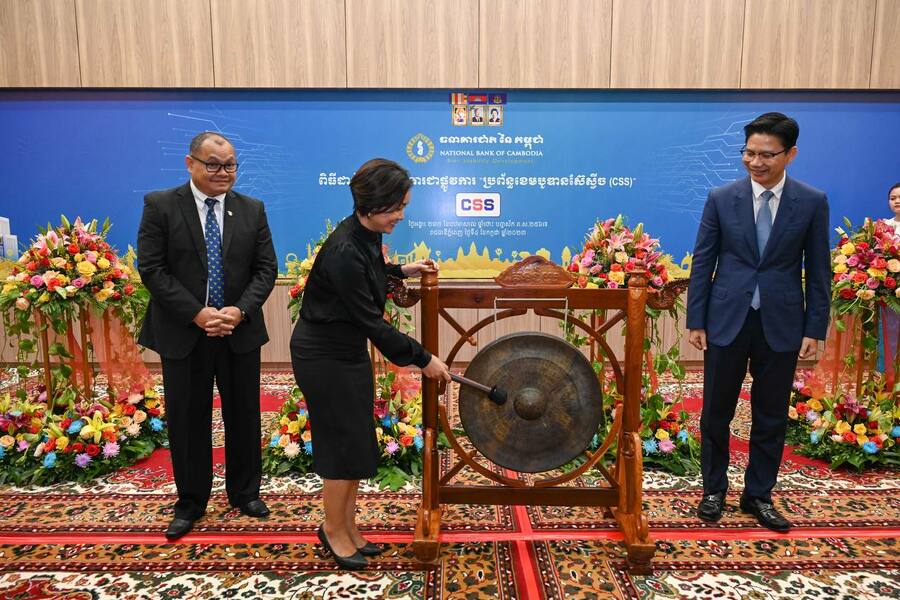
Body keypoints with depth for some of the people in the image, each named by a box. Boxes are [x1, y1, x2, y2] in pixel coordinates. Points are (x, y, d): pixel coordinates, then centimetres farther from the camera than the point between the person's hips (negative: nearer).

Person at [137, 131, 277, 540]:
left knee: (244, 415, 12)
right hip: (184, 333, -2)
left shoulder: (252, 210, 4)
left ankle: (244, 492, 31)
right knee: (187, 419, 9)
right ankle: (191, 502, 28)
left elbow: (266, 268, 2)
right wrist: (197, 314, -17)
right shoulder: (160, 206, -3)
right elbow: (152, 269, -8)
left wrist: (240, 310, -14)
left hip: (240, 332, 2)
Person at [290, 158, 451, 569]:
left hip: (349, 349, 9)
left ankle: (347, 527, 28)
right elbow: (371, 320, -25)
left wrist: (400, 271, 8)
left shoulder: (368, 234, -1)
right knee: (345, 441, 1)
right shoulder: (344, 250, -28)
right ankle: (333, 528, 23)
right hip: (323, 354, -8)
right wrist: (423, 358, -19)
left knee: (357, 441, 13)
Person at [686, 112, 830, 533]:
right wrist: (696, 320, -4)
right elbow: (703, 262, 0)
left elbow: (818, 271, 2)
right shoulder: (721, 198, -1)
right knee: (716, 411, 9)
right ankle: (714, 490, 27)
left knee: (771, 416, 11)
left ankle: (759, 495, 28)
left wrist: (815, 328, -2)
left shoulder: (812, 202, 0)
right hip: (727, 321, 0)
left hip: (780, 324, 1)